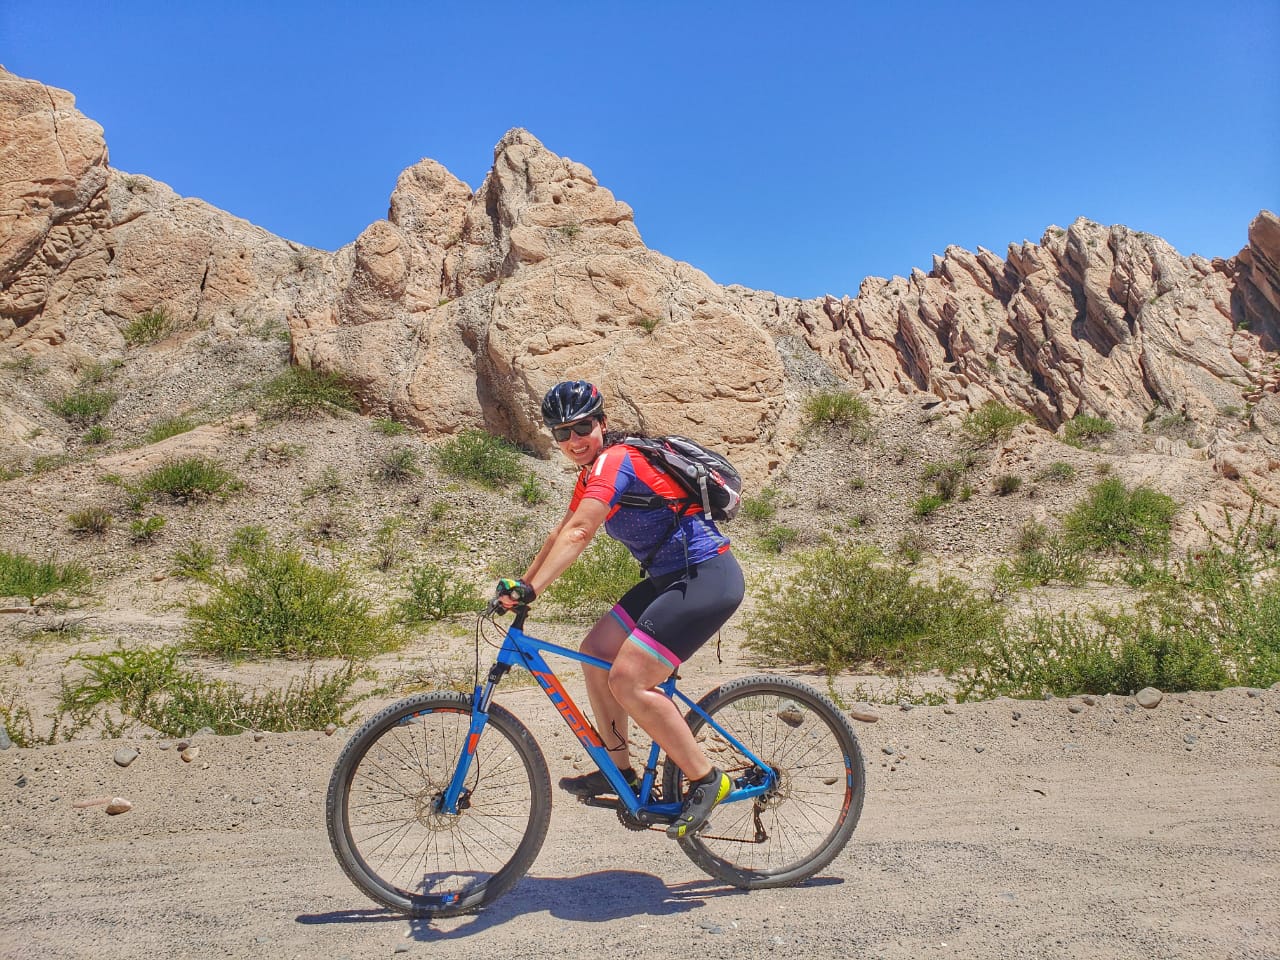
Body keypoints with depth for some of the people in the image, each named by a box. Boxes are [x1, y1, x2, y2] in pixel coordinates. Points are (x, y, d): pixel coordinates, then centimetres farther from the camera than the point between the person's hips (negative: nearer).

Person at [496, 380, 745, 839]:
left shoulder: (614, 462, -16)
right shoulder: (593, 473, 15)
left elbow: (579, 533, -29)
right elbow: (560, 534, 20)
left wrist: (529, 589, -35)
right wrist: (518, 584, 15)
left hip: (708, 577, -10)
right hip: (671, 578, 10)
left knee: (627, 681, -16)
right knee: (596, 650, 7)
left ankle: (706, 779, -2)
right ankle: (619, 771, 17)